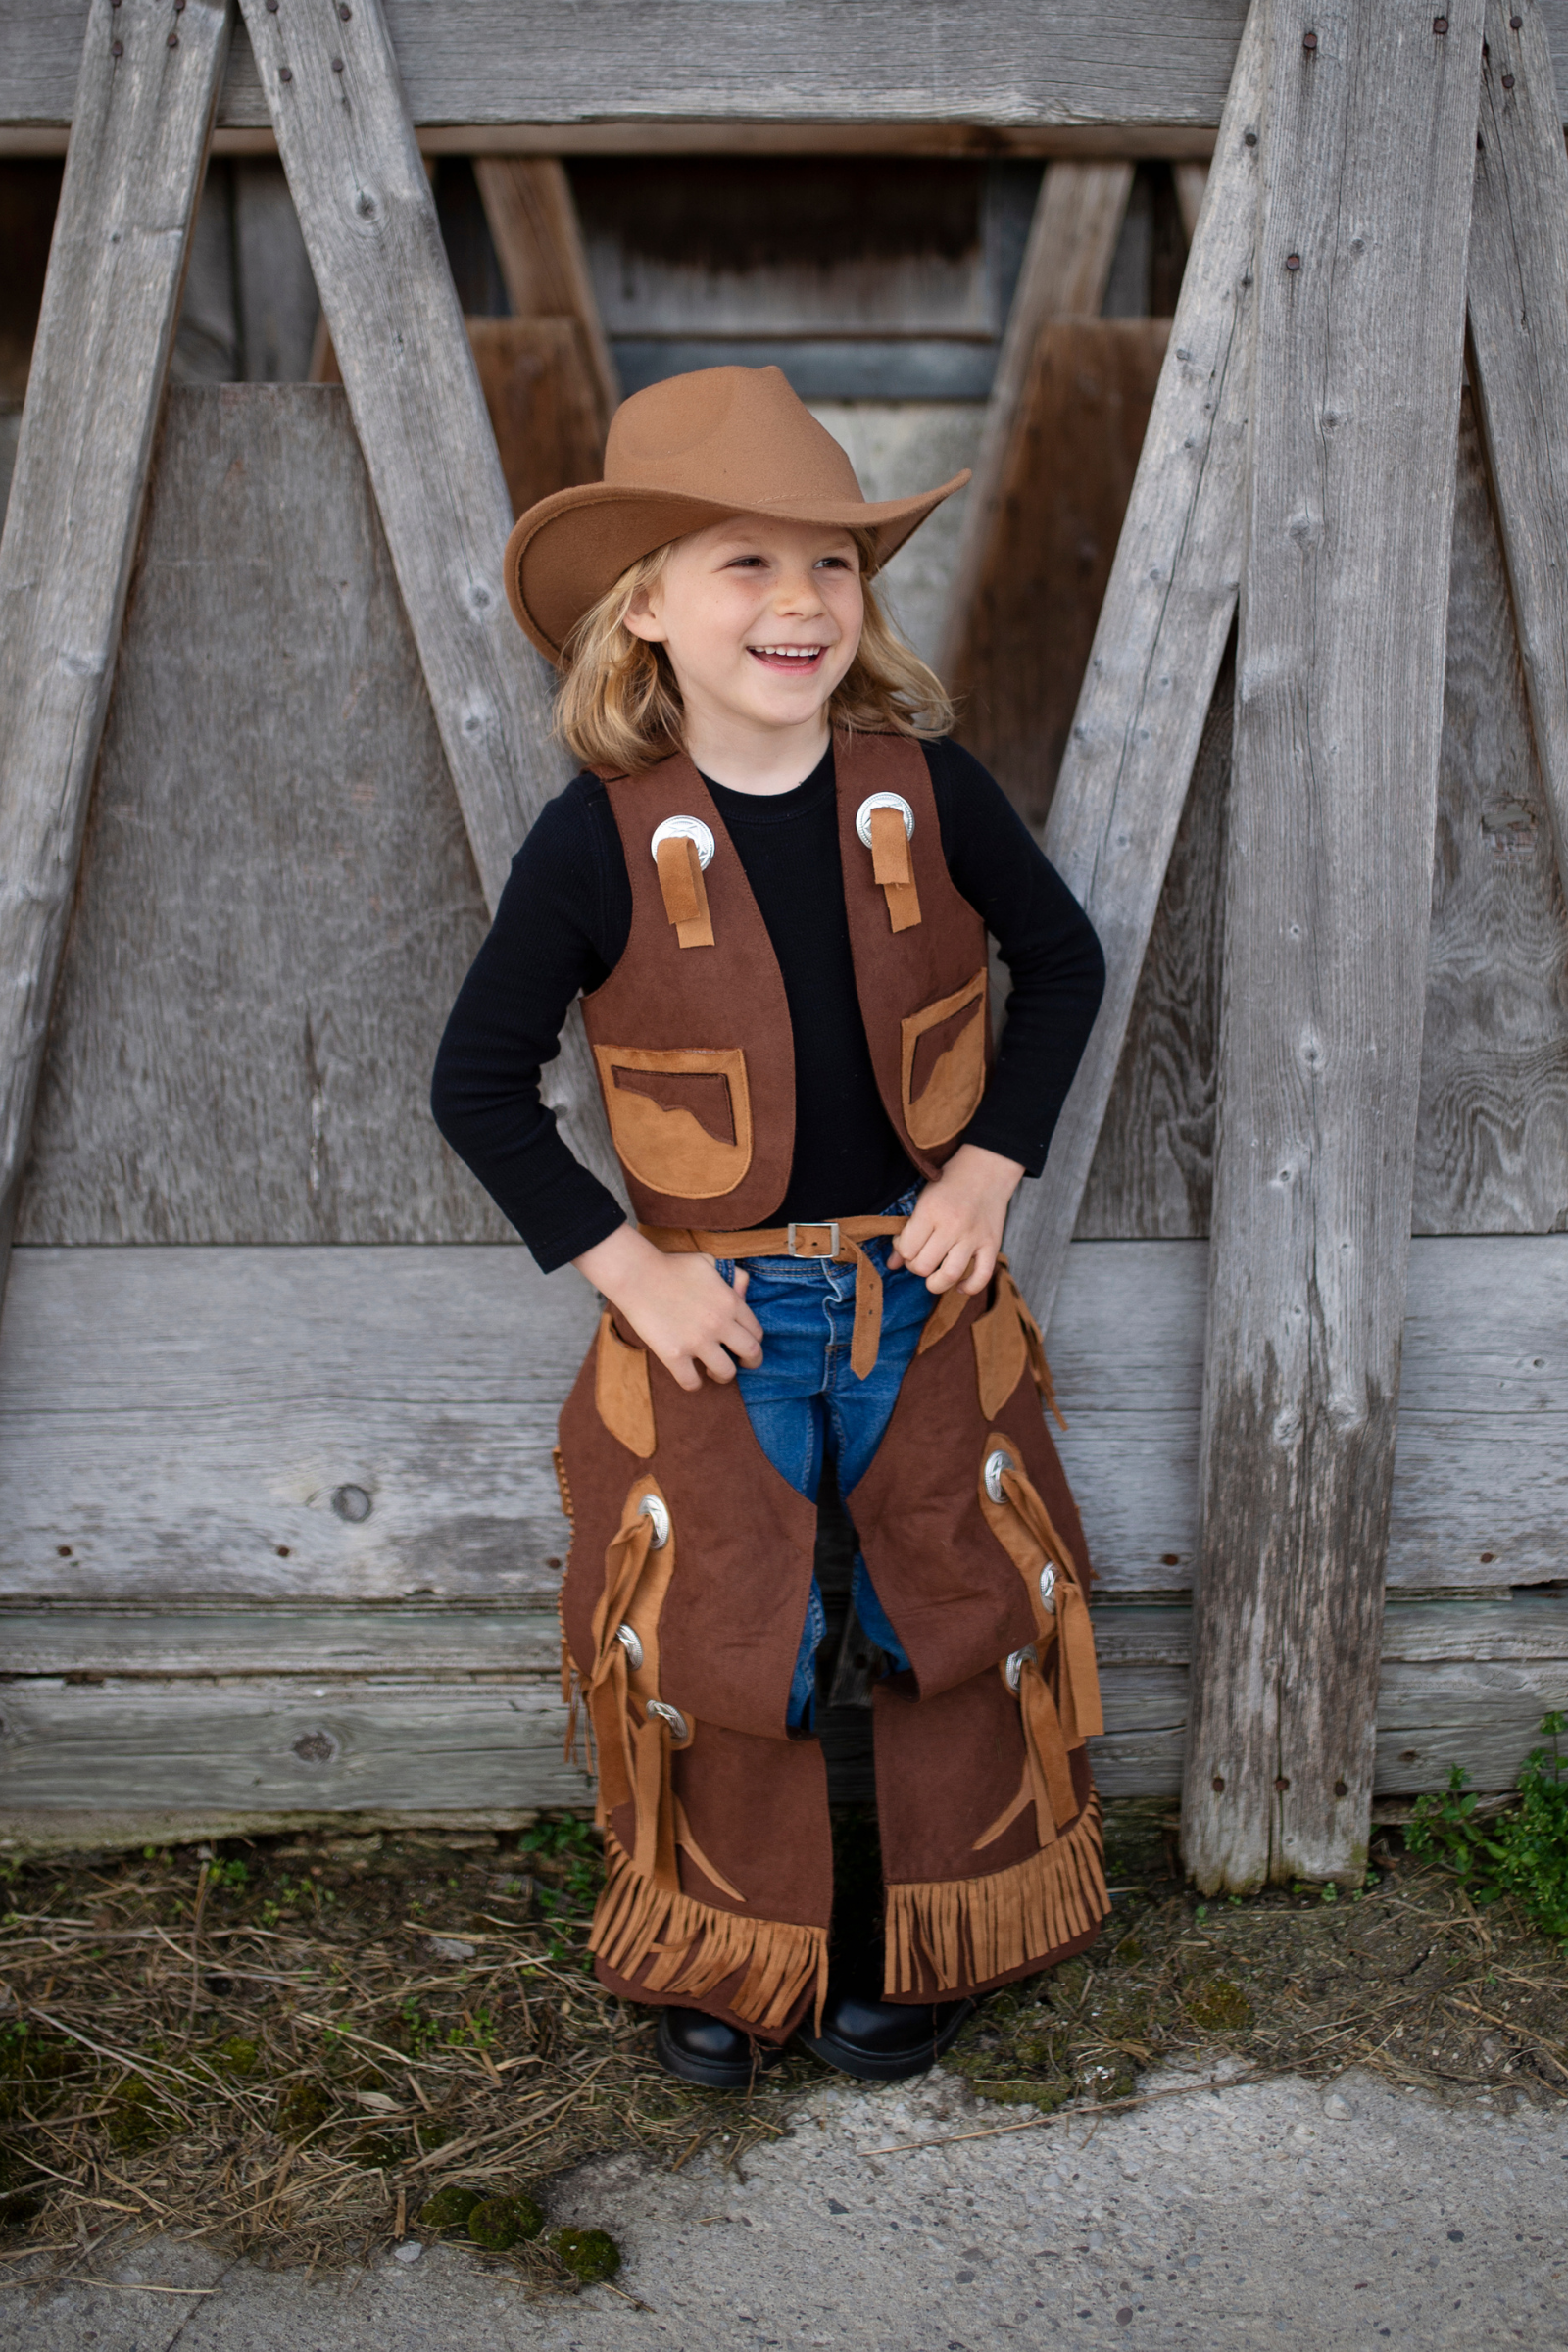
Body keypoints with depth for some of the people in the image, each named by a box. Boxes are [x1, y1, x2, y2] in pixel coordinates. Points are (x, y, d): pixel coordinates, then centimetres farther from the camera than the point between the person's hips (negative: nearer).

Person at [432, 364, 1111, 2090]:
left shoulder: (923, 787, -8)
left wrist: (991, 1166, -5)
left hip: (925, 1288, 2)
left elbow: (1061, 959, 6)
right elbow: (477, 1084, -7)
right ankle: (735, 1952, 35)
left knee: (960, 1612, 12)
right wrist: (624, 1268, -12)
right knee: (718, 1638, 8)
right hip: (709, 1314, -2)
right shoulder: (602, 840, -14)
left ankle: (937, 1945, 37)